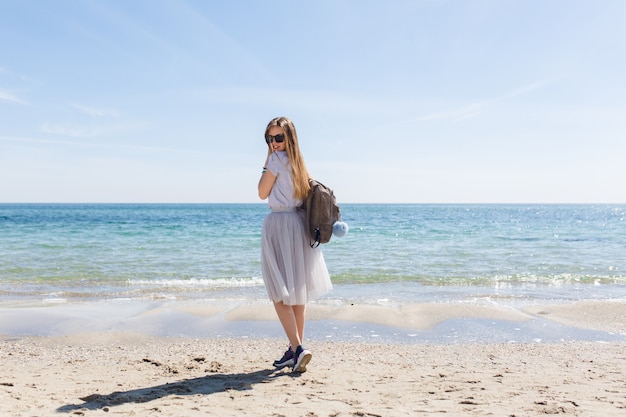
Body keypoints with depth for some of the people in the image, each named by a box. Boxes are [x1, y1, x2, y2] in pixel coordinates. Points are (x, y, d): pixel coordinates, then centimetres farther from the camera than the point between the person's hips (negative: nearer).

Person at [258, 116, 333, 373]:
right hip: (299, 224, 9)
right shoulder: (298, 161, 13)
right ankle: (295, 349, 18)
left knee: (279, 293, -4)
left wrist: (267, 160, -3)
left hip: (279, 225, -9)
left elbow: (263, 193, -5)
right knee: (296, 291, 12)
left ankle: (297, 348, -12)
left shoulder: (277, 159, -11)